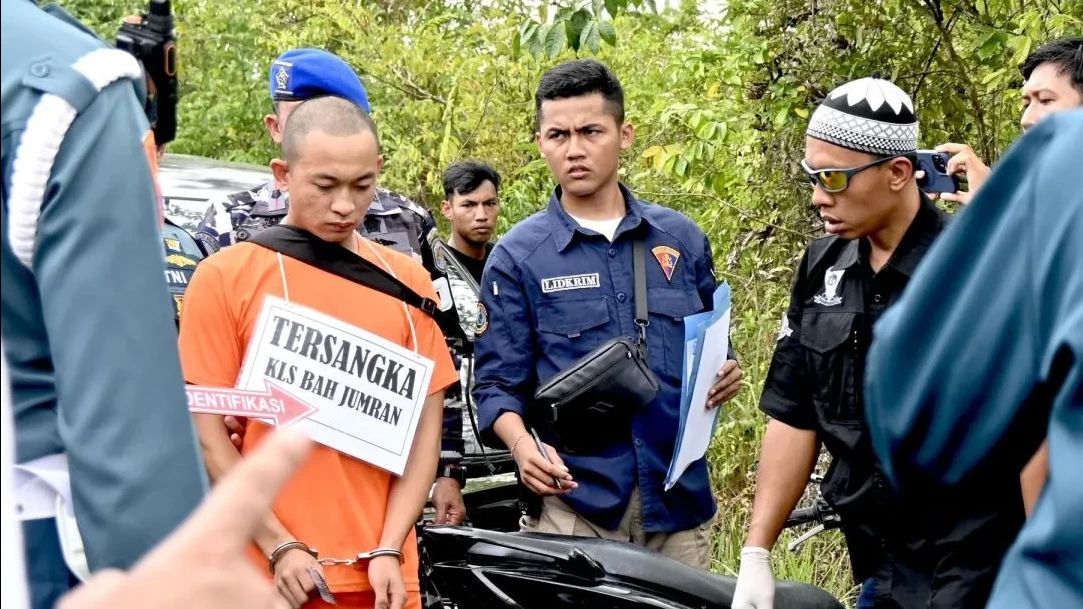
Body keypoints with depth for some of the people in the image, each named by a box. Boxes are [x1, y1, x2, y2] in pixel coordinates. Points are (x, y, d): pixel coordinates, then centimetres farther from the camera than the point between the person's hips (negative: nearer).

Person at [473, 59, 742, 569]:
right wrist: (522, 443, -20)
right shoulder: (516, 257, 1)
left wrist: (723, 376, -2)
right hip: (575, 500, -3)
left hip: (681, 496, 3)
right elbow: (498, 380, -1)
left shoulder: (681, 238, 10)